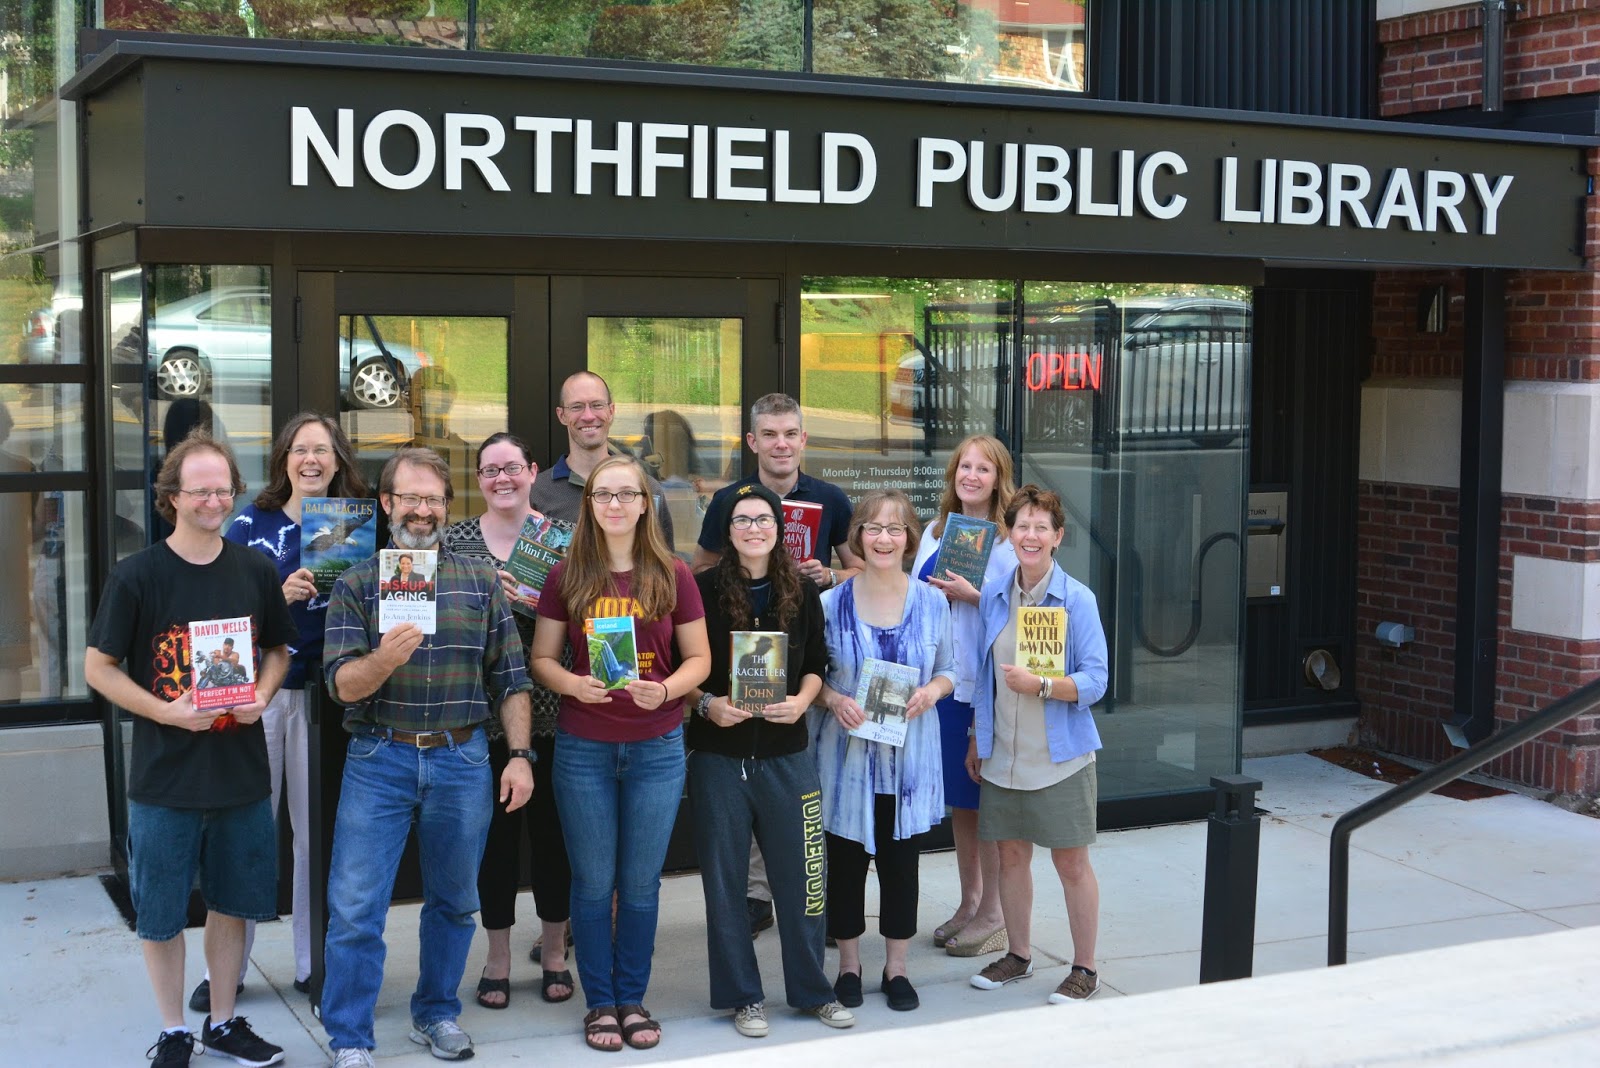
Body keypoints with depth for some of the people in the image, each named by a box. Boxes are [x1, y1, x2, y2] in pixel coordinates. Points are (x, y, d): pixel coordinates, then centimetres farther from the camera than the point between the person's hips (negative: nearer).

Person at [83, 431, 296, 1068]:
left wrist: (263, 694, -6)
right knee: (161, 913, 7)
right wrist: (168, 712, -18)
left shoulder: (254, 572, 2)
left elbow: (278, 648, 15)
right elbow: (99, 668, -6)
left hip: (241, 770, 3)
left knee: (232, 902, 15)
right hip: (165, 776, -3)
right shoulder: (137, 576, -9)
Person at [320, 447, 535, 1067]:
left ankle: (436, 1014, 30)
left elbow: (510, 678, 7)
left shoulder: (480, 584, 7)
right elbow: (343, 685, -8)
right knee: (355, 908, -3)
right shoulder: (355, 586, 1)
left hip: (462, 761, 2)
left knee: (455, 900, 13)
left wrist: (520, 754, -1)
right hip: (379, 760, -2)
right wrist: (384, 658, -28)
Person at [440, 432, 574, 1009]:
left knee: (552, 826, 7)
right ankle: (497, 957, 20)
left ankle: (555, 952, 23)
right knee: (495, 828, 5)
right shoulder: (455, 539, 5)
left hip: (551, 707, 0)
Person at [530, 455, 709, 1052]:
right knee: (593, 881, 7)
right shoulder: (567, 576, 0)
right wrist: (572, 684, -18)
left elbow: (699, 657, 3)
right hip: (583, 749, 0)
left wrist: (667, 689, -16)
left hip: (656, 749, 0)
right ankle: (600, 1002, 19)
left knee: (641, 882, 9)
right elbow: (541, 658, 3)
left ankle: (633, 999, 22)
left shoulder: (672, 575, 0)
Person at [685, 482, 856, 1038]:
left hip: (786, 752, 2)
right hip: (718, 754, -2)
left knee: (800, 873, 6)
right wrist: (706, 703, -17)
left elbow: (816, 665, 10)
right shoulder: (703, 589, -4)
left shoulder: (803, 593, 4)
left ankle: (812, 989, 21)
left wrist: (801, 700, -8)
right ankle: (742, 996, 19)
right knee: (724, 878, 6)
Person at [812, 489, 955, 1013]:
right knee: (846, 862, 7)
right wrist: (834, 699, -16)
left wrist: (932, 690, -11)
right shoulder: (831, 602, -4)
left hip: (908, 758, 1)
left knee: (901, 861, 8)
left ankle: (896, 967, 23)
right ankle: (849, 965, 24)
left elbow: (949, 670, 10)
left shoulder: (932, 602, 1)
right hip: (847, 754, -1)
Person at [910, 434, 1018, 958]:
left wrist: (971, 595, -19)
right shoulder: (935, 532, 12)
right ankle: (969, 902, 26)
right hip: (942, 679, 6)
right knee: (957, 799, 14)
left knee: (987, 798, 1)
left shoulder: (1010, 539, -7)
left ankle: (993, 915, 11)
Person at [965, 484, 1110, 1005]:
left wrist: (1040, 685, -26)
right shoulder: (993, 595, 5)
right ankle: (1017, 955, 30)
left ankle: (1084, 969, 15)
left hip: (1060, 758, -4)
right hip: (1003, 756, 4)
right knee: (1010, 854, 13)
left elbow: (1094, 681, -12)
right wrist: (978, 737, 15)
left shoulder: (1077, 600, -9)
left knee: (1071, 863, 2)